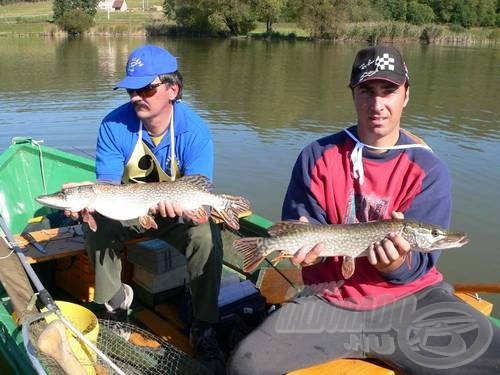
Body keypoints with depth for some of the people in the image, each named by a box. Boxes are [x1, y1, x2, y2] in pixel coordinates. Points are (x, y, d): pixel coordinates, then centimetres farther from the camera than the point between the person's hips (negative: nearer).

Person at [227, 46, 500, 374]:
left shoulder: (430, 171, -4)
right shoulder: (318, 157, -2)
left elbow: (420, 262, -9)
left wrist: (397, 263, -30)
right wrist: (309, 248, -24)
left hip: (413, 298, 0)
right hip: (331, 300, 0)